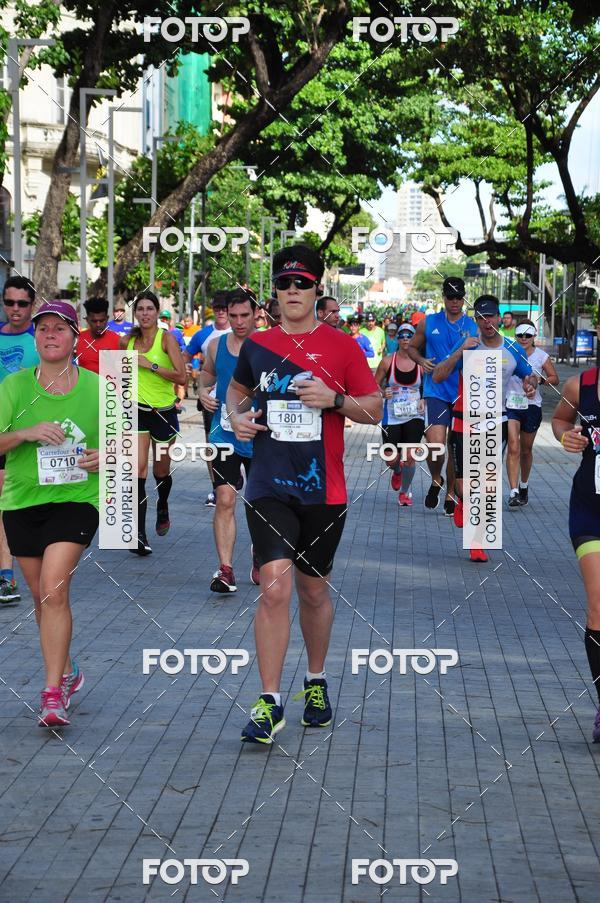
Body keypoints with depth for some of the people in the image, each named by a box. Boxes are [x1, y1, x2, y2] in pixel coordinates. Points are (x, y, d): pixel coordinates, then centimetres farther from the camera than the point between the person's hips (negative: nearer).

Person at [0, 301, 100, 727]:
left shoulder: (96, 387, 0)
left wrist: (105, 457, -10)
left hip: (76, 499, -3)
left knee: (53, 589, -18)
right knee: (41, 596, 13)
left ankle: (53, 694, -15)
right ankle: (67, 671, 36)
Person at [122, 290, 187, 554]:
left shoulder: (166, 338, -10)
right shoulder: (127, 341, 1)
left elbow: (181, 376, -19)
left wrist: (151, 365, -22)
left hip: (164, 412, -2)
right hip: (138, 411, 2)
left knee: (161, 472, 13)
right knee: (138, 469, -14)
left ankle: (162, 507, 48)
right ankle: (140, 535, -17)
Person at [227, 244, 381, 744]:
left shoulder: (341, 346, 0)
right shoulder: (257, 345, 7)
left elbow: (375, 409, 3)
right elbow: (237, 391, 24)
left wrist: (334, 399, -15)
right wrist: (238, 415, 2)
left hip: (323, 490, 0)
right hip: (269, 489, 0)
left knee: (314, 590, 12)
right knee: (275, 587, -13)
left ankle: (317, 682, 35)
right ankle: (270, 703, -8)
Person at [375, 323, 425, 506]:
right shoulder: (387, 361, -3)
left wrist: (424, 400, -8)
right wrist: (383, 393, -16)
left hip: (414, 416, 0)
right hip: (392, 417, 0)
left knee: (409, 456, -12)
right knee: (391, 460, 2)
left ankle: (405, 491, 13)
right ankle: (397, 472, 42)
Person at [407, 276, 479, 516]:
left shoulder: (474, 327, 5)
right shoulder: (428, 323, 5)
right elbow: (412, 347, 17)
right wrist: (421, 360, -3)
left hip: (464, 395, 1)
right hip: (437, 392, -1)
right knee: (435, 443, -16)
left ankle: (450, 496, 22)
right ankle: (436, 480, 14)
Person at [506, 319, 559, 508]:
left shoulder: (541, 356, 0)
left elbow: (555, 379, 6)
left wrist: (540, 380, -13)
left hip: (532, 406, 1)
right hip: (511, 405, -1)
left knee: (526, 450, 14)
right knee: (513, 448, -14)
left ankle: (524, 486, 37)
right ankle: (514, 492, -18)